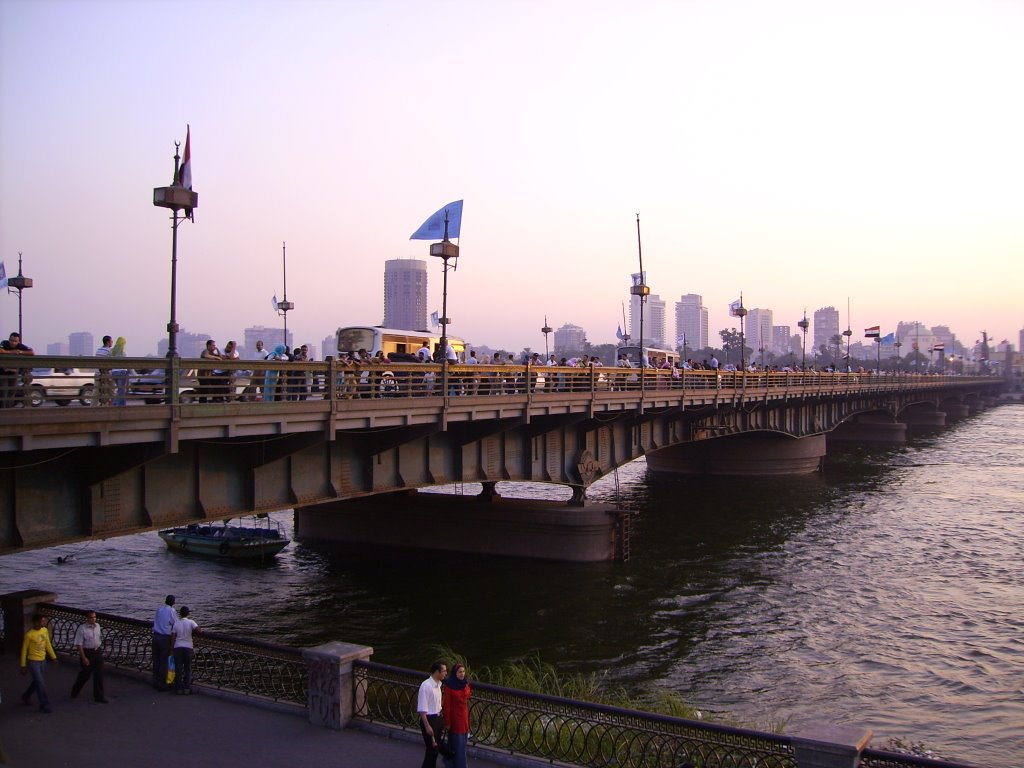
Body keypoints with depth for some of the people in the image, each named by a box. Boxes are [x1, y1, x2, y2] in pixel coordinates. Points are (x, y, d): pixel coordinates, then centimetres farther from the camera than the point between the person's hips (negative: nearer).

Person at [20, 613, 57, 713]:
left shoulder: (45, 630, 1)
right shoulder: (29, 635, -18)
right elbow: (24, 650, -11)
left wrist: (53, 656, 13)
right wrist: (23, 665, -8)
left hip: (42, 660, 7)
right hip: (33, 662, -7)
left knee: (37, 682, 20)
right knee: (40, 683, -7)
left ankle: (26, 696, 44)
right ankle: (44, 705, 2)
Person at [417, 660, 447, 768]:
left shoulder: (438, 685, 5)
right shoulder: (426, 686, -22)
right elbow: (422, 709, -21)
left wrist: (442, 721, 18)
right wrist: (427, 726, -21)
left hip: (438, 718, 8)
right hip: (429, 719, -8)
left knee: (436, 747, 16)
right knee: (432, 748, -2)